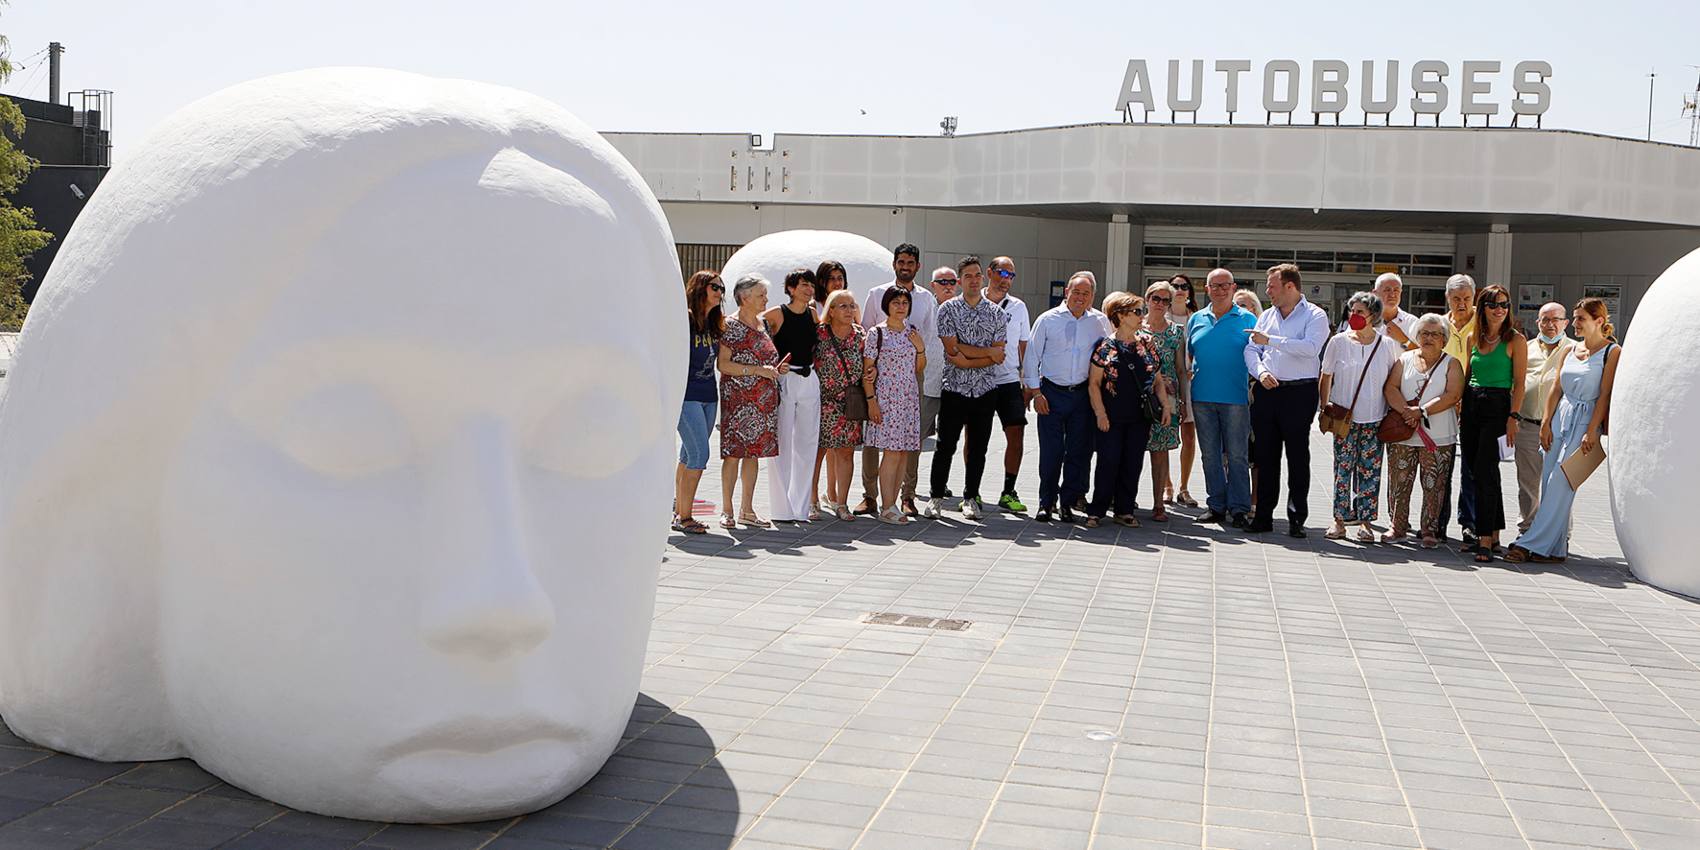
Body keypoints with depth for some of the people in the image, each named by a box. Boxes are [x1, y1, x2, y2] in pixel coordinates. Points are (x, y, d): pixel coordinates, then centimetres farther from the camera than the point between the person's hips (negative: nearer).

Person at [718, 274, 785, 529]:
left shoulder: (763, 324, 13)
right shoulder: (731, 326, -8)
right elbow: (723, 364, -16)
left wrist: (776, 368, 4)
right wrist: (758, 370, -18)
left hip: (764, 400, 7)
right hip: (738, 398, -7)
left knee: (754, 452, 9)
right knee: (734, 453, -5)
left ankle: (747, 510, 15)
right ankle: (727, 511, 3)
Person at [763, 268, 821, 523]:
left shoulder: (813, 313, 10)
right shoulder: (776, 314, -5)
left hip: (809, 380, 5)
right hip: (783, 380, -5)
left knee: (807, 444, 7)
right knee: (781, 444, -4)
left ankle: (801, 506, 14)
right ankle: (782, 508, 3)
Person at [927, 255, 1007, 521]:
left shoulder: (996, 313, 6)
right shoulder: (948, 309, 0)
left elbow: (998, 357, -2)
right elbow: (952, 348, -11)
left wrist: (966, 360, -14)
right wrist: (988, 352, -8)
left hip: (985, 389, 2)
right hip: (955, 389, -2)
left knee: (978, 448, 7)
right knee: (945, 446, 0)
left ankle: (970, 498, 17)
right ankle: (936, 497, 10)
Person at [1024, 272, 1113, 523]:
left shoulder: (1100, 322, 6)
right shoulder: (1048, 319, 1)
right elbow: (1032, 357, 3)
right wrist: (1035, 392, -2)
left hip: (1083, 394, 2)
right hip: (1052, 393, -2)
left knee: (1079, 452, 3)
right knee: (1050, 452, -3)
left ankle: (1068, 502, 14)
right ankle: (1046, 503, 9)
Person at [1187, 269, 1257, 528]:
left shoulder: (1247, 319, 3)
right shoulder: (1196, 319, 12)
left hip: (1235, 397, -3)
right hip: (1202, 397, 4)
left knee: (1236, 455, -2)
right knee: (1210, 455, 8)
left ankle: (1238, 508, 4)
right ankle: (1216, 505, 16)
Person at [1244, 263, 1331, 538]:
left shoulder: (1315, 316, -2)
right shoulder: (1267, 316, 16)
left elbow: (1310, 347, -20)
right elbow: (1251, 350, 12)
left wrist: (1270, 340, -20)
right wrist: (1261, 371, -8)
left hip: (1299, 393, -5)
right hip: (1266, 391, 5)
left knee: (1298, 457, -2)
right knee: (1266, 455, 7)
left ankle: (1297, 519, 3)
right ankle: (1263, 516, 13)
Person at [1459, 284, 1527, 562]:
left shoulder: (1515, 340, -2)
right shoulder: (1474, 338, 13)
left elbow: (1518, 383, -6)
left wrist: (1513, 417, -14)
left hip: (1497, 406, -6)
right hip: (1470, 405, 6)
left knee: (1484, 472, -13)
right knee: (1475, 472, 7)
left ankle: (1486, 539, -11)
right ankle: (1492, 531, 18)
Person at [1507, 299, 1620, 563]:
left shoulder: (1612, 352, -3)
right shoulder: (1570, 350, 15)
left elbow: (1605, 395, -8)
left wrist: (1592, 431, -14)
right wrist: (1546, 423, 5)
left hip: (1586, 421, -6)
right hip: (1561, 418, 6)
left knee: (1559, 483, -11)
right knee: (1549, 481, 1)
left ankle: (1532, 544, -12)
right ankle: (1556, 547, 8)